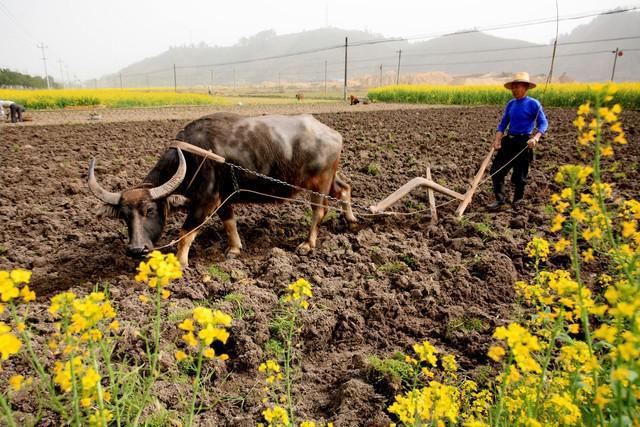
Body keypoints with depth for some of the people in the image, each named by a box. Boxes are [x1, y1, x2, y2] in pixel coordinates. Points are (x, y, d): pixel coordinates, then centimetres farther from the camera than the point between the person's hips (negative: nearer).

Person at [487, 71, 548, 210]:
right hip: (509, 141, 5)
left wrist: (536, 138, -24)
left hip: (524, 143, -5)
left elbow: (543, 124, -7)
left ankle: (517, 201, 21)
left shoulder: (533, 104, -6)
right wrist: (497, 140, -3)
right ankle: (500, 199, 8)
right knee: (496, 170, -2)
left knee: (519, 175, 4)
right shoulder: (510, 104, 9)